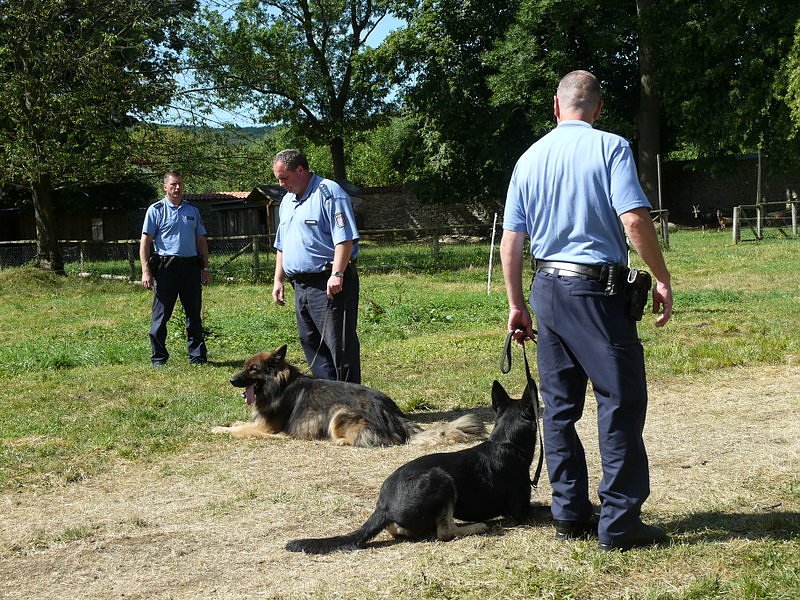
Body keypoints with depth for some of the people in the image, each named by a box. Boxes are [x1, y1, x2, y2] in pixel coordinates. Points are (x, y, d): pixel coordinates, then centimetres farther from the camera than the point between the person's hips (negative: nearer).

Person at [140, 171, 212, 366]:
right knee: (161, 315, 0)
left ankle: (197, 356, 13)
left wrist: (205, 268, 13)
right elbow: (145, 241, -1)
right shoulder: (156, 210, 2)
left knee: (194, 314, 7)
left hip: (191, 266, 4)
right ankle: (158, 358, 6)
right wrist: (146, 271, -9)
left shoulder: (193, 210, 16)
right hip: (166, 267, -4)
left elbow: (201, 240, 20)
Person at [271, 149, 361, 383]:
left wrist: (337, 274, -25)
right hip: (301, 284, 9)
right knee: (310, 344, 12)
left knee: (340, 342, -7)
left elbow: (344, 238, -18)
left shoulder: (328, 192, -10)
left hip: (329, 284, -9)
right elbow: (282, 245, 26)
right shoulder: (287, 201, 18)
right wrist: (278, 279, 20)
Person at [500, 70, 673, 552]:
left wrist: (517, 305, 16)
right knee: (621, 400, 0)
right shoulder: (610, 148, -6)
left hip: (547, 288, 6)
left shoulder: (530, 158, 10)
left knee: (560, 405, 11)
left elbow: (511, 240, 10)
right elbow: (635, 220, -17)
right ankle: (619, 521, -1)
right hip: (597, 288, -6)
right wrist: (662, 279, -7)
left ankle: (570, 513, 16)